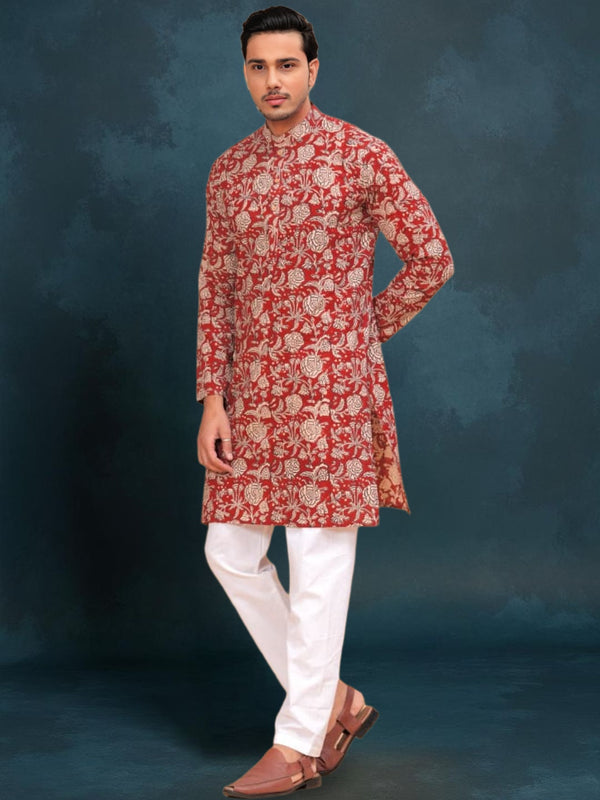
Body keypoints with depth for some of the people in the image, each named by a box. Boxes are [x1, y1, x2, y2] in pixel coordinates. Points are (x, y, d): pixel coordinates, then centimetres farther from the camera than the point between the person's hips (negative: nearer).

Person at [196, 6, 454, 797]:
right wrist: (212, 398, 3)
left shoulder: (360, 155, -3)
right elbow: (215, 291, 10)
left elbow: (432, 257, -3)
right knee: (230, 550, 6)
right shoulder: (228, 172, 11)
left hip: (330, 387, -6)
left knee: (319, 561, -1)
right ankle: (336, 700, 20)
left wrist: (365, 330, 2)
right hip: (252, 392, 6)